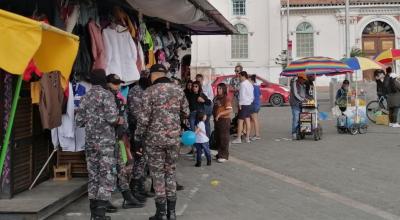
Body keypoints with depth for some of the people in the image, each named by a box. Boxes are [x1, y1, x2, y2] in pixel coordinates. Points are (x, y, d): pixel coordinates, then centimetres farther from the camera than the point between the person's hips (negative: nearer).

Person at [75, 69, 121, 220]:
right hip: (105, 141, -6)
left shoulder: (85, 97, 9)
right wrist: (119, 120, 2)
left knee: (93, 175, 11)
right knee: (106, 176, -3)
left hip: (90, 142, 6)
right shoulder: (106, 95, -8)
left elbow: (79, 121, 8)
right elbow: (112, 117, -19)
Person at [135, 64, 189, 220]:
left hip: (155, 138, -4)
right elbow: (185, 112, 9)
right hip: (173, 138, 4)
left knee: (158, 174, 4)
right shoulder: (178, 90, 3)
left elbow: (144, 117, -12)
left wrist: (138, 135, -1)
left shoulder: (150, 92, -10)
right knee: (171, 172, 13)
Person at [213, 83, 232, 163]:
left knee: (224, 138, -4)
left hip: (224, 120, -8)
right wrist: (215, 116, 11)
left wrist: (220, 114, -24)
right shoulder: (216, 98, 13)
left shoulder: (226, 98, -11)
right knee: (218, 138, 13)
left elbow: (230, 110, -18)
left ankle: (224, 156, 0)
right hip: (217, 120, 8)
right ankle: (220, 154, 23)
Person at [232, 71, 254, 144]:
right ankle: (247, 138, 12)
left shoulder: (243, 84, -14)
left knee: (240, 121, -6)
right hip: (249, 104, 9)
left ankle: (238, 138, -6)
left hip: (243, 104, -9)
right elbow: (252, 95, 16)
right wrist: (251, 101, 18)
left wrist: (240, 104, -14)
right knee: (247, 121, 9)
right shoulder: (250, 84, 14)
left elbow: (242, 94, -18)